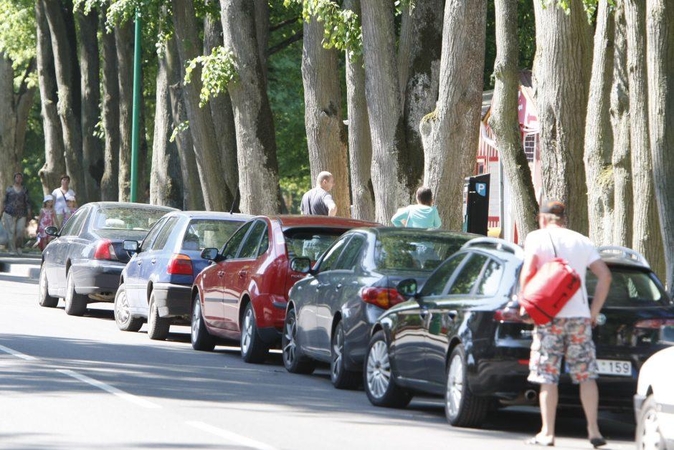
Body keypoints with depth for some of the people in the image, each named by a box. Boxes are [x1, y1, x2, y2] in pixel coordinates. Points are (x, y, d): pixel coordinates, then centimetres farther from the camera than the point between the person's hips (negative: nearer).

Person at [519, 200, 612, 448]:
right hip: (580, 316, 3)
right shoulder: (582, 242, 13)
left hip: (550, 316, -3)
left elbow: (528, 272, -13)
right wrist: (594, 311, 11)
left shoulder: (537, 238, 1)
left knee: (548, 377, 0)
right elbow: (604, 275, 7)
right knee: (586, 376, 7)